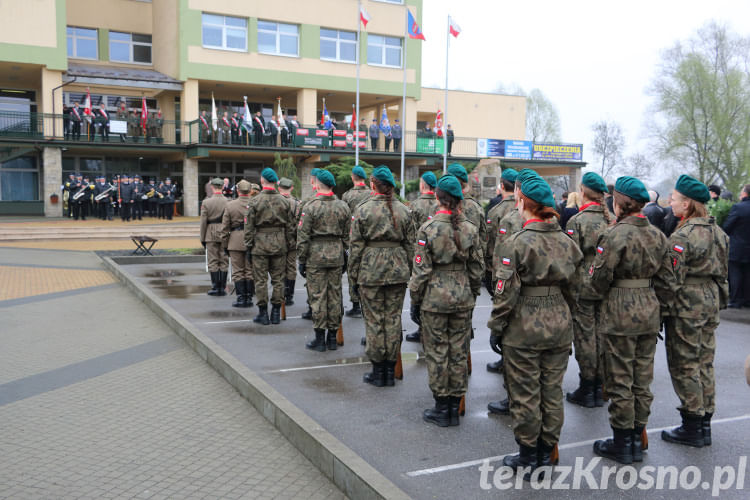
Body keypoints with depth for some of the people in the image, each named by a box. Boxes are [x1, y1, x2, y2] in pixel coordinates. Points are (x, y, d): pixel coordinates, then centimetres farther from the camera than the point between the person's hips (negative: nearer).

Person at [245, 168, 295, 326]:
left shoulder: (254, 201, -7)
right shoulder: (283, 201, 2)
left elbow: (249, 226, -6)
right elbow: (290, 226, 6)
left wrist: (248, 245, 2)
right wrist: (289, 244, 13)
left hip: (260, 244, -3)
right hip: (279, 245, 3)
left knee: (261, 279, 4)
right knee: (278, 279, 8)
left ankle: (263, 313, 7)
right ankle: (276, 313, 12)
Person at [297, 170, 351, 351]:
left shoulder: (310, 207, -9)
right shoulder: (343, 206, 4)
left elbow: (303, 236, -8)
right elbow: (347, 235, 9)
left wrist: (301, 260, -1)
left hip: (315, 256, -4)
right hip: (337, 256, 4)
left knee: (318, 296, 1)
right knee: (335, 295, 10)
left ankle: (320, 338, 6)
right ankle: (332, 337, 17)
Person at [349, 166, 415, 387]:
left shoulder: (363, 209, -6)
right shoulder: (403, 210, 5)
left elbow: (356, 245, -5)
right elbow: (410, 244, 8)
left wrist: (354, 272, 4)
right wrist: (407, 269, 17)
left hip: (371, 270, -3)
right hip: (398, 270, 3)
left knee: (374, 320, 4)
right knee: (393, 319, 8)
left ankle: (378, 371, 10)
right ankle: (390, 370, 15)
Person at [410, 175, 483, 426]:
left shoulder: (428, 229, -11)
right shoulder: (471, 229, -1)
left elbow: (421, 270, -9)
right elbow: (477, 268, 5)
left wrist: (415, 301, 0)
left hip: (434, 298, -4)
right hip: (463, 298, 4)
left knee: (437, 352, 6)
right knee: (459, 352, 11)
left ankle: (441, 408, 14)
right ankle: (454, 406, 20)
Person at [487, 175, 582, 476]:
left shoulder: (518, 243, -15)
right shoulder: (566, 242, 3)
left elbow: (506, 293, -14)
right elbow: (573, 288, 10)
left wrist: (496, 328, -4)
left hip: (523, 330, -6)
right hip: (559, 328, 6)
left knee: (525, 394, 6)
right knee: (552, 392, 14)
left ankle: (527, 456, 17)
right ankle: (546, 452, 26)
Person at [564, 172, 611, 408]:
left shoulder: (577, 221, -12)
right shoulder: (611, 219, 3)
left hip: (583, 285, -5)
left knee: (585, 336, 3)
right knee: (602, 335, 12)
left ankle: (586, 390, 11)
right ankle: (600, 388, 22)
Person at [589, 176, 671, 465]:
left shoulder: (617, 234, -16)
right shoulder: (657, 235, 5)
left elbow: (599, 278, -16)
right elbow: (664, 276, 9)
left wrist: (603, 293, 5)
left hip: (620, 313, -7)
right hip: (649, 311, 7)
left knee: (620, 381, 4)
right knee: (643, 379, 14)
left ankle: (622, 443, 14)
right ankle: (637, 440, 25)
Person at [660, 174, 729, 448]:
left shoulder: (683, 236, -19)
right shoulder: (717, 231, 8)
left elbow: (672, 279, -20)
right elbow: (722, 270, 15)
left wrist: (663, 308, -13)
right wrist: (716, 297, 22)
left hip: (687, 306, -9)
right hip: (711, 302, 9)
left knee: (684, 366, 2)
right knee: (704, 363, 15)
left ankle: (692, 428, 9)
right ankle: (705, 423, 24)